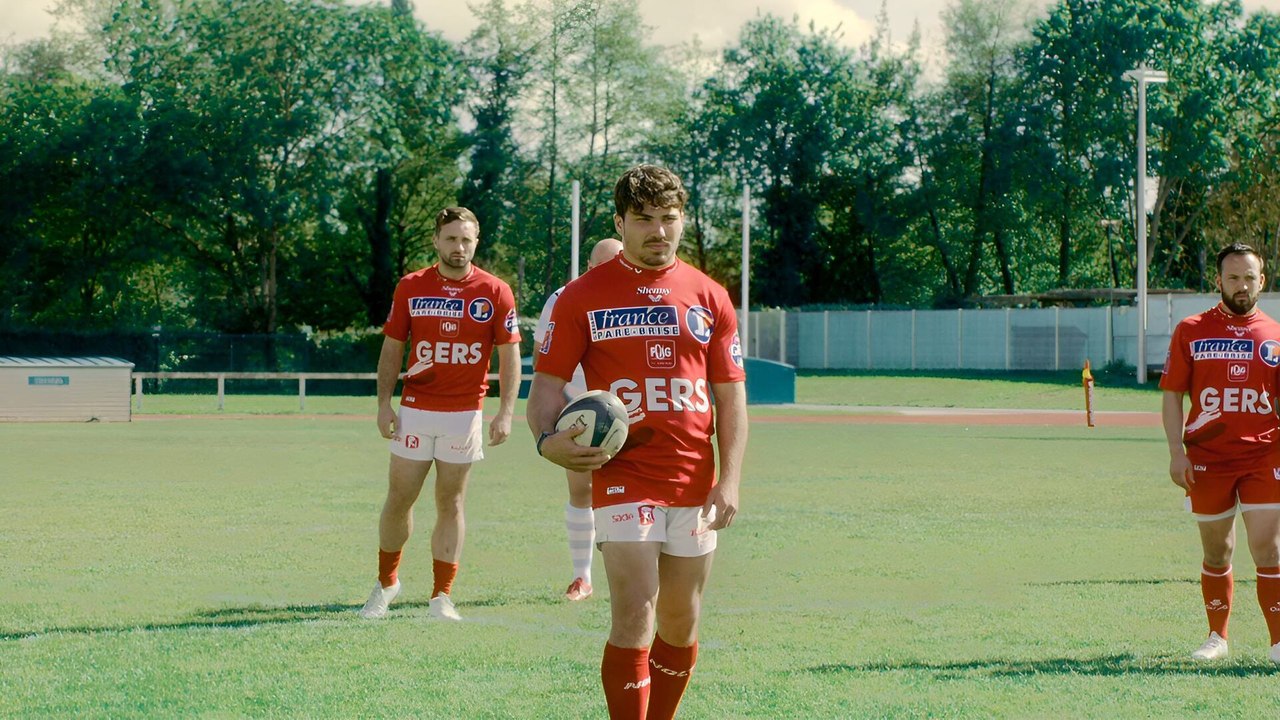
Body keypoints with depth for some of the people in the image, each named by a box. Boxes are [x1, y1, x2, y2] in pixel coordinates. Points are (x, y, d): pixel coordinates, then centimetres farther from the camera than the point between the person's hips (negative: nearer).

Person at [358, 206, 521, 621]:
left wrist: (505, 413, -9)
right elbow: (392, 349, 7)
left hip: (466, 414, -1)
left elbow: (509, 357, 0)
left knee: (451, 502, 3)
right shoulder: (411, 287, 3)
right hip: (415, 411, 1)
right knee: (399, 498, 4)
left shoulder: (496, 293, -1)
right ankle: (386, 581, 22)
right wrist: (384, 404, -2)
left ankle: (442, 596, 7)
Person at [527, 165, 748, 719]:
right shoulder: (583, 297, 1)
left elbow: (731, 396, 9)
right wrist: (548, 439, -20)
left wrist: (730, 479, -3)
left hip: (695, 482, 4)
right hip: (623, 479, -3)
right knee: (634, 621, -12)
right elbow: (548, 383, 1)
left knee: (681, 623, 9)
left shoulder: (709, 297, 8)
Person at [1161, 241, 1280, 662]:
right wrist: (1176, 452, -4)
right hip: (1207, 458, 0)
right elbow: (1172, 394, 4)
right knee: (1216, 551, 9)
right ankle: (1217, 637, 23)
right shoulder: (1191, 331, 5)